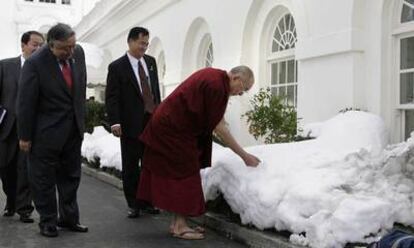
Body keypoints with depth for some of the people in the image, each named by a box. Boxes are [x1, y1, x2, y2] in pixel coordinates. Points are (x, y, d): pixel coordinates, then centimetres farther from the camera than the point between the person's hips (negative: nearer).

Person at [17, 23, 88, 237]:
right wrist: (25, 136, -10)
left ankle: (69, 218, 28)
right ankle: (48, 222, 21)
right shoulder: (35, 63, -20)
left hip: (74, 128, 6)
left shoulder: (78, 52, -3)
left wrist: (81, 117, 13)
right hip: (47, 131, -6)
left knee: (71, 176, 15)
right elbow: (25, 102, -14)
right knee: (44, 179, 6)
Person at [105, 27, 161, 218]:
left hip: (152, 121, 5)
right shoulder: (117, 67, -6)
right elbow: (111, 98, -10)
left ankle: (147, 201, 21)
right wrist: (114, 122, -18)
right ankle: (133, 204, 17)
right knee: (131, 166, 5)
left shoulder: (151, 62, 11)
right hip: (131, 124, -5)